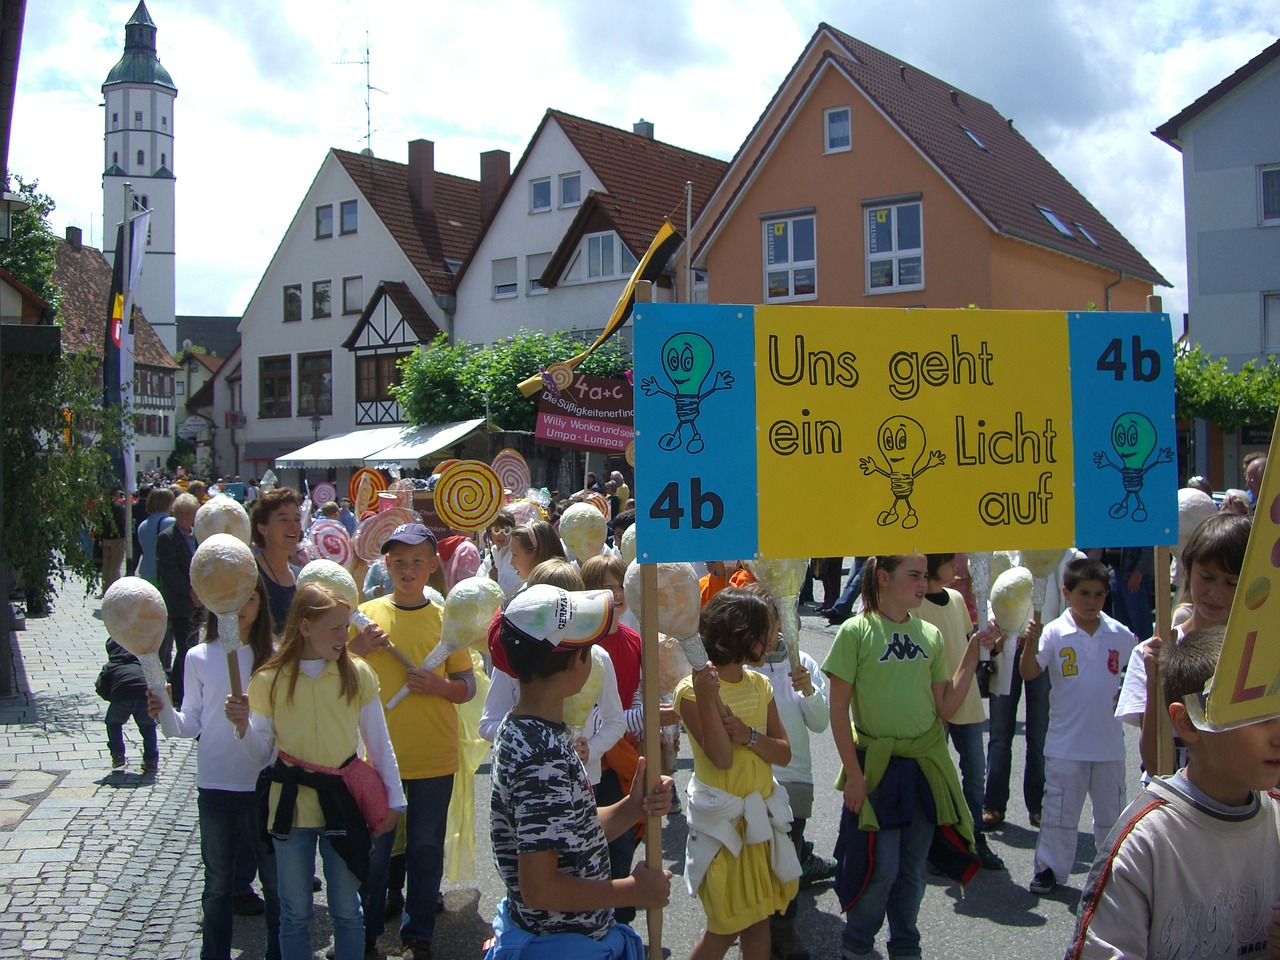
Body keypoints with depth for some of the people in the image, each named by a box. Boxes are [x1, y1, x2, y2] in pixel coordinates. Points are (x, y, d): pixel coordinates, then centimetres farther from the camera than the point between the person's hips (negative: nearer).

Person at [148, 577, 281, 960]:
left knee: (277, 879, 9)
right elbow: (192, 724, 1)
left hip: (266, 784, -1)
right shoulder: (199, 658, -1)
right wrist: (166, 714, -18)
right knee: (218, 882, 14)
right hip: (216, 785, 1)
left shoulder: (276, 656, -5)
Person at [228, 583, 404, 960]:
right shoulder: (269, 681, -6)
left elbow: (379, 744, 2)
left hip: (344, 801, 0)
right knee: (295, 914, 13)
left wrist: (393, 800, 4)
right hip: (291, 804, 0)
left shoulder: (357, 673, -5)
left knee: (346, 911, 11)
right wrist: (243, 726, -18)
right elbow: (261, 755, 0)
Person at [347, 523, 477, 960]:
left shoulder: (446, 619, 1)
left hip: (434, 757, 0)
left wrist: (438, 685, -15)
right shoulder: (366, 615, 1)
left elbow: (468, 687, 4)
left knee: (426, 847, 9)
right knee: (373, 846, 8)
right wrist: (356, 651, -12)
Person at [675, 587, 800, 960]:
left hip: (762, 815, 6)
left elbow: (784, 754, 2)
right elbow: (722, 758, -22)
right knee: (726, 927, 3)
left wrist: (749, 734, -17)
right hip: (723, 820, -6)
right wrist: (707, 699, -31)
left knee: (758, 919, 12)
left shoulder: (759, 685, 6)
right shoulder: (692, 690, -14)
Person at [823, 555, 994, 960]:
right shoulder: (856, 631, -10)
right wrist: (853, 773, -11)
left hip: (926, 765, 4)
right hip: (877, 767, -4)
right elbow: (838, 710, -9)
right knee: (880, 867, -1)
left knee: (913, 868, 12)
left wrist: (973, 652, -2)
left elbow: (945, 708, 4)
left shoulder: (930, 635, 4)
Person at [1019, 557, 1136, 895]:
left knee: (1111, 809, 16)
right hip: (1066, 742, -3)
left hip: (1109, 741, 3)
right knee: (1060, 808, 6)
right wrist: (1030, 642, -32)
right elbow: (1028, 673, -16)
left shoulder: (1120, 634, 0)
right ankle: (1049, 868, 17)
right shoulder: (1055, 633, -9)